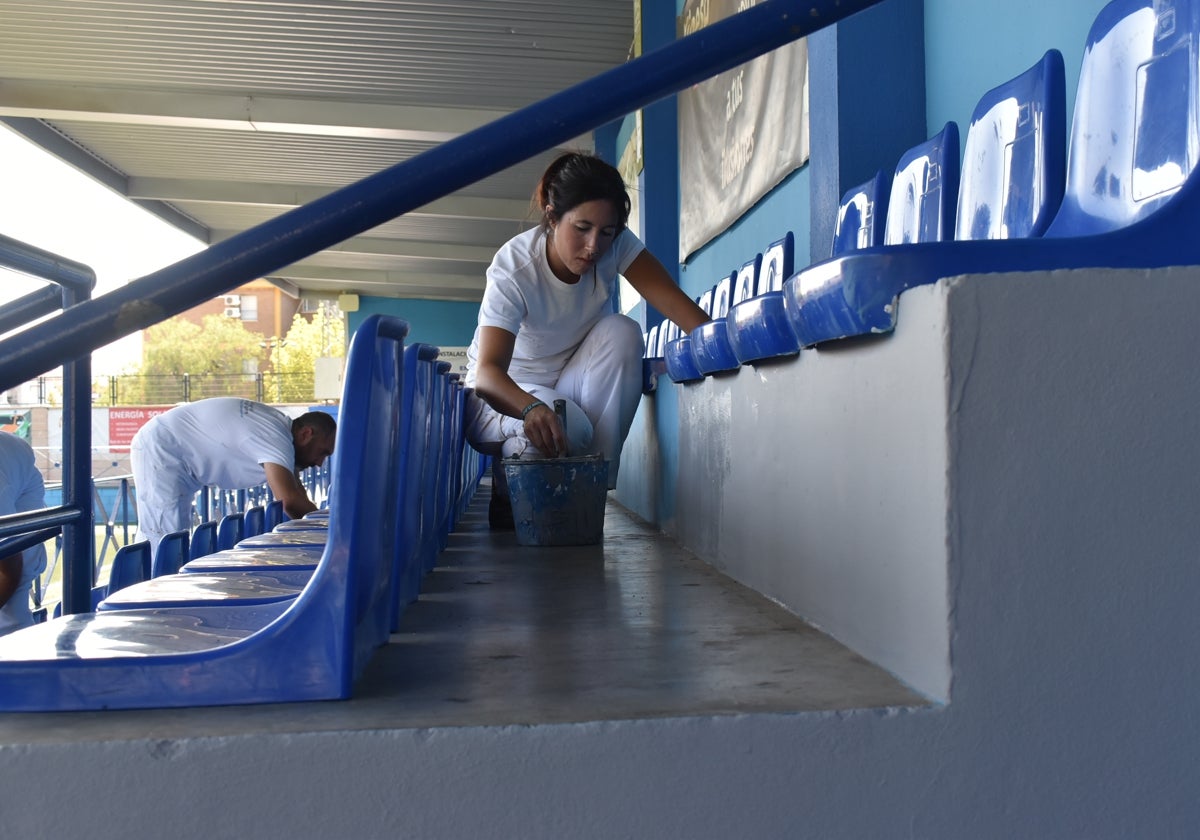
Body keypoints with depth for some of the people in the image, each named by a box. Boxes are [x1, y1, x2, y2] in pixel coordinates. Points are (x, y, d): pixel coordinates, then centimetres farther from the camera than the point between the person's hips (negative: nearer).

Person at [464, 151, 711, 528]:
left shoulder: (615, 245, -15)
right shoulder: (513, 267, -26)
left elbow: (671, 299, -26)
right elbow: (487, 372, -36)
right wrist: (531, 409, -57)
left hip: (571, 384, 4)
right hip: (504, 395, -4)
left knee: (621, 332, -26)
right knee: (567, 426, -37)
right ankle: (508, 495, -3)